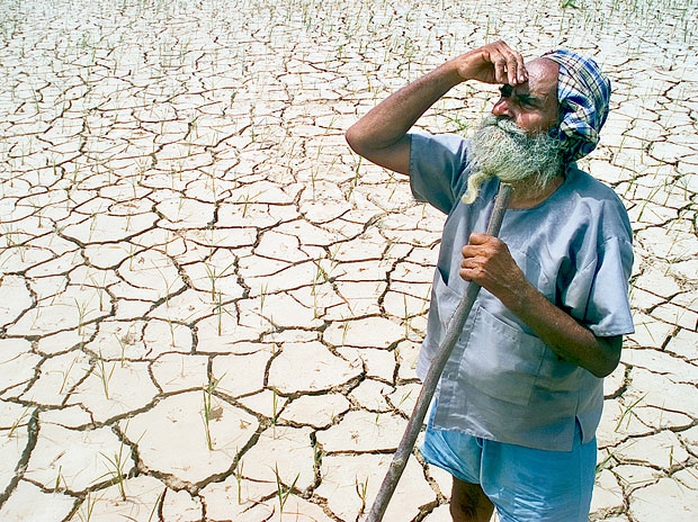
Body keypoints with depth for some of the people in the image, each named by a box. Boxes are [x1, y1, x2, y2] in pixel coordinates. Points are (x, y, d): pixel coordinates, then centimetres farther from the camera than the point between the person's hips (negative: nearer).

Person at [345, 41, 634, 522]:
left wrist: (513, 288, -39)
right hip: (460, 406, 5)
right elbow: (366, 139, -16)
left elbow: (603, 356, -27)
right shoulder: (474, 168, -12)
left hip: (539, 434, -5)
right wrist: (456, 71, -23)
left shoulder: (593, 215, -27)